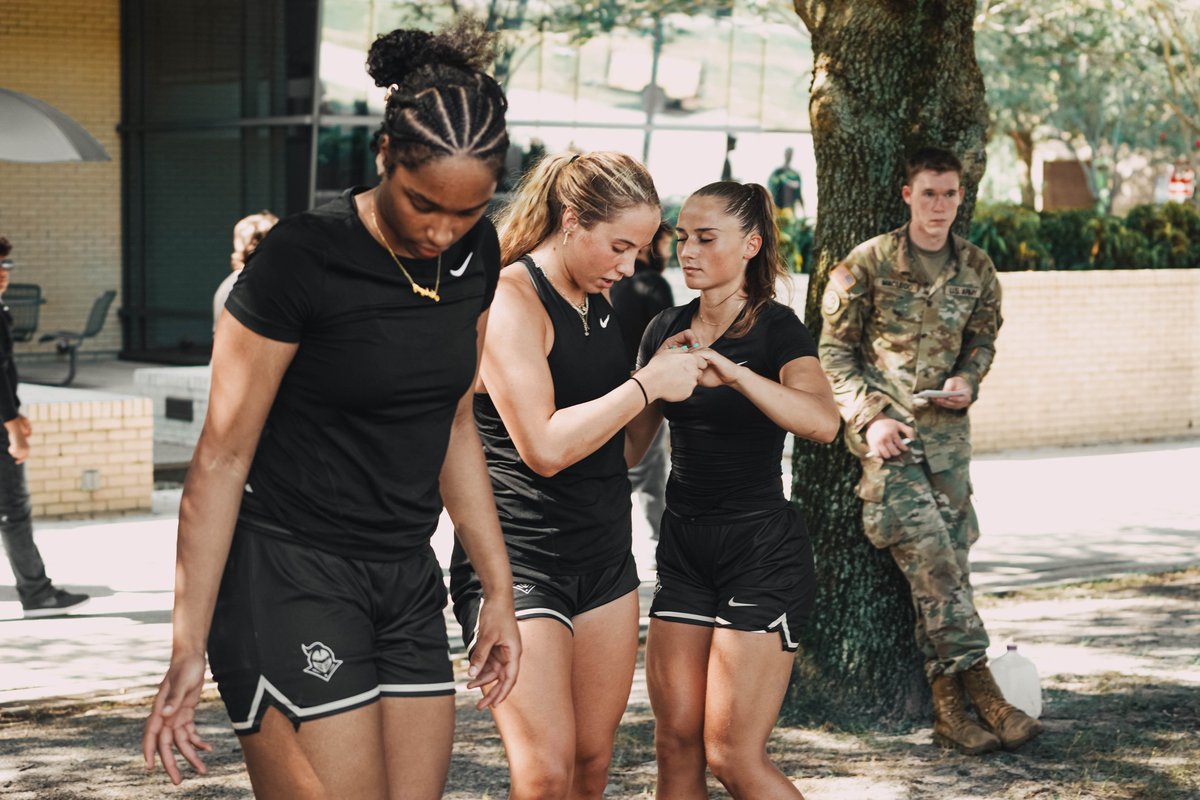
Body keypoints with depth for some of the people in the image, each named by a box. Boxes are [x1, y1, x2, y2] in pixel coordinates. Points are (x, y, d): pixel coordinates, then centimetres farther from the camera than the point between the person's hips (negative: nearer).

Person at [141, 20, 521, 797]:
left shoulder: (475, 255, 3)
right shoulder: (302, 259, -16)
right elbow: (222, 459, -12)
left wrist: (499, 591, 16)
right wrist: (188, 651, -12)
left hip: (406, 585, 7)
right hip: (289, 578, -6)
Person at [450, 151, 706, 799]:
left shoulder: (599, 302, 14)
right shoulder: (509, 299, -12)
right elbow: (545, 448, -21)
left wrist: (670, 381, 4)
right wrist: (648, 384, -14)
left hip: (604, 560, 8)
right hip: (517, 557, -8)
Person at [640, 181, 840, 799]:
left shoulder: (776, 329, -10)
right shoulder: (666, 330, 8)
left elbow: (823, 422, -31)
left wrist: (733, 372, -40)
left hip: (762, 549, -6)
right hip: (683, 546, 6)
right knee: (676, 743, 3)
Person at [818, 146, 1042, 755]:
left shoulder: (976, 269, 9)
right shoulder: (867, 264, -3)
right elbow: (834, 351, -1)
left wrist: (967, 381, 0)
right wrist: (870, 417, -11)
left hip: (945, 428, 4)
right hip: (884, 428, -4)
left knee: (947, 558, 0)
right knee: (929, 554, -16)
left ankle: (948, 705, 3)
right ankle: (979, 689, -17)